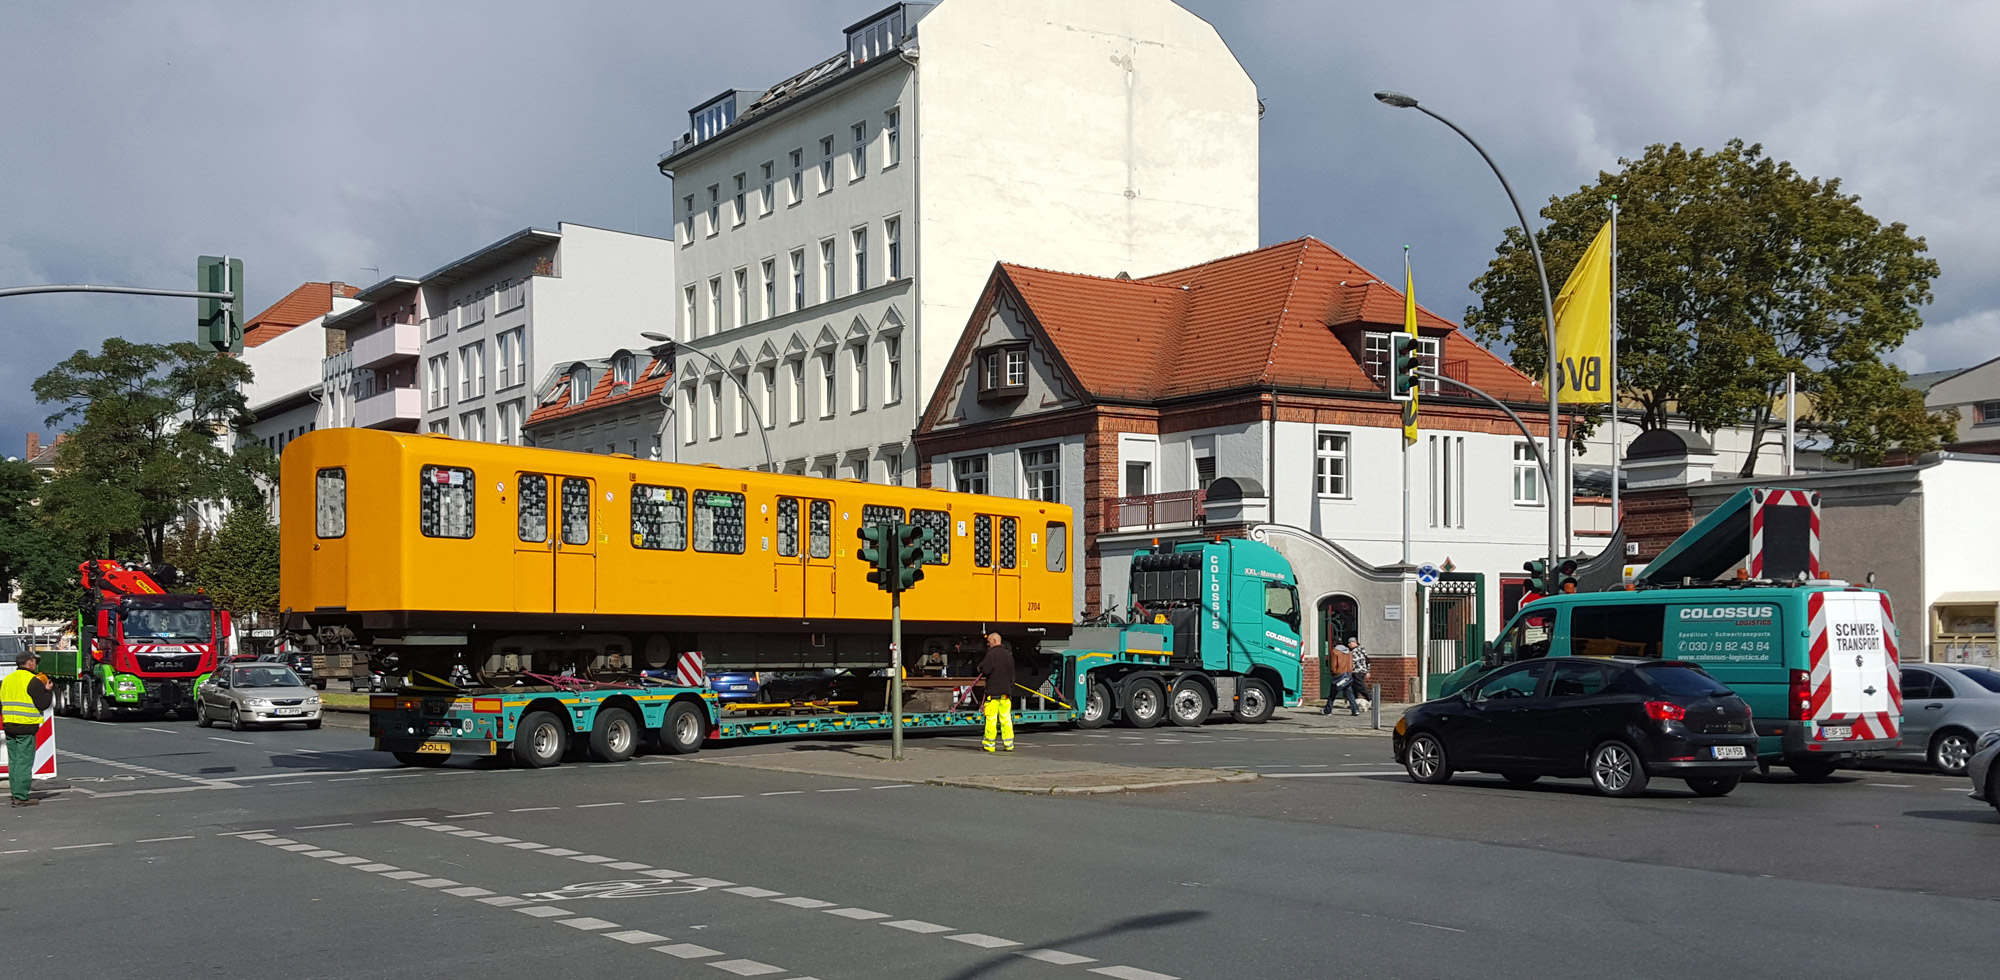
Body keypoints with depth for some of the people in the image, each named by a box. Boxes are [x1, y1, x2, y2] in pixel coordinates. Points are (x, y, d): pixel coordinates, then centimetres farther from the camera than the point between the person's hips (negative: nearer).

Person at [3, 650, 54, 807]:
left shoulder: (6, 679, 13)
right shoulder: (33, 681, -11)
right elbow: (43, 704, -14)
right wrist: (46, 690, 2)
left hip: (8, 725, 7)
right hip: (26, 726, -7)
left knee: (13, 761, 12)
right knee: (24, 762, -4)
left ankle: (15, 795, 16)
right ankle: (21, 797, -5)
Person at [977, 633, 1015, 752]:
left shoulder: (992, 654, -11)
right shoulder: (1008, 654, 12)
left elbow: (984, 670, -17)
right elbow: (1012, 674, 18)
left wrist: (981, 665, 5)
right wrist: (1011, 690, 23)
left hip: (993, 692, -6)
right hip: (1006, 691, 6)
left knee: (991, 718, -1)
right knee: (1006, 718, 6)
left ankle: (989, 744, 3)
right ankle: (1008, 743, 4)